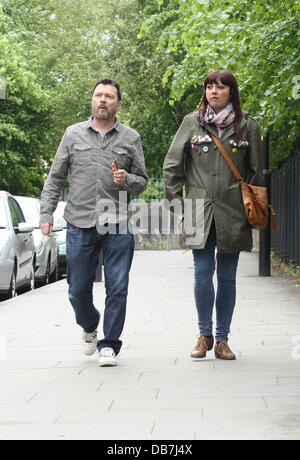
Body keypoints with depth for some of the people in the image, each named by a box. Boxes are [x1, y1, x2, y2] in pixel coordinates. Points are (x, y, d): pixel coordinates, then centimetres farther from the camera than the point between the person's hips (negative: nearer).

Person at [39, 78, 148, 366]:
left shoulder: (131, 138, 8)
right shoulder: (73, 134, 9)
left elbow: (142, 181, 12)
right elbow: (55, 178, 11)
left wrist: (126, 180, -10)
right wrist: (46, 215, 3)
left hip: (118, 226, -1)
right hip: (80, 224, 1)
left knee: (117, 288, -5)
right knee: (78, 291, 6)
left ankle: (109, 345, 7)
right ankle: (89, 328, 35)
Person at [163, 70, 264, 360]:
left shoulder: (247, 126, 6)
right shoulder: (192, 122, 6)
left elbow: (255, 173, 10)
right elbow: (171, 165, 9)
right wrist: (176, 202, 4)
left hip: (233, 213, 0)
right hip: (200, 210, 0)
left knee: (227, 276, 4)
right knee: (202, 273, -6)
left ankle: (222, 339, 13)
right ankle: (204, 335, 11)